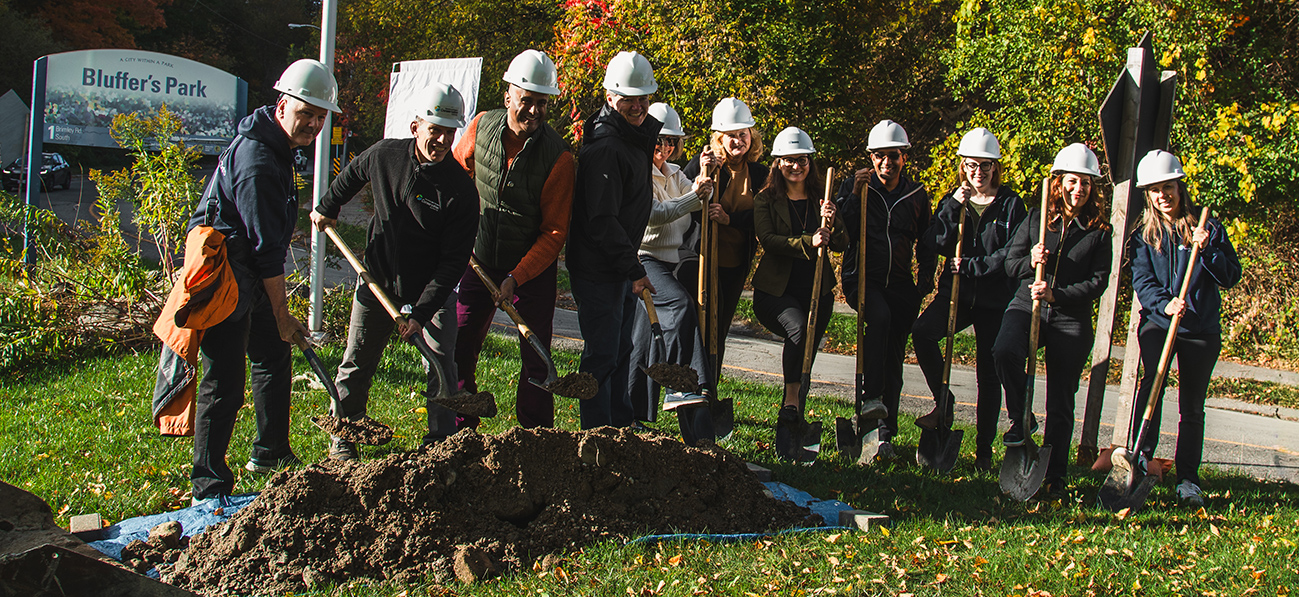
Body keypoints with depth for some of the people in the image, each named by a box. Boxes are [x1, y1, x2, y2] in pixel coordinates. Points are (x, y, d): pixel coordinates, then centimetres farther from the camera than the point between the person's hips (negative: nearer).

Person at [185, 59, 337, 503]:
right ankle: (208, 485, -6)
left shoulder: (277, 144, 10)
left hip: (250, 278, 11)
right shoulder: (257, 159, -24)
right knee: (225, 382, -11)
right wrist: (282, 315, -18)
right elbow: (267, 247, -22)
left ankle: (270, 453, 38)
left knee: (275, 358, 22)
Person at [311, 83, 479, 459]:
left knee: (441, 364, -8)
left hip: (432, 290, -3)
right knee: (356, 364, 9)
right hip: (378, 282, 3)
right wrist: (327, 209, 28)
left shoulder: (461, 190, -21)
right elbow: (350, 177, 15)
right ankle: (343, 436, 25)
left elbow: (453, 262, -21)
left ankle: (442, 442, 3)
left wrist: (422, 311, -27)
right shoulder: (385, 155, -11)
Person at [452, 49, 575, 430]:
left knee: (536, 362, 1)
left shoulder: (558, 156, -17)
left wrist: (516, 277, -21)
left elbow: (554, 231, -15)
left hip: (533, 269, -3)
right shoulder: (482, 127, -7)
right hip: (479, 261, 3)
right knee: (457, 351, 5)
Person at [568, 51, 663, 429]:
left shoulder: (638, 133, 9)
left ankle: (622, 424, 31)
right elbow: (602, 220, -25)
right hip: (599, 269, -10)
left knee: (621, 350, 19)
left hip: (623, 266, 10)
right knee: (602, 355, -3)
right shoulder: (605, 147, -22)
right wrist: (634, 270, -22)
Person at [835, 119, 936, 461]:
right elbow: (842, 234, -9)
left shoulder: (917, 195, 9)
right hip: (862, 278, -3)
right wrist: (855, 196, -16)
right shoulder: (855, 186, 2)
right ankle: (870, 395, -32)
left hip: (900, 285, 3)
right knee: (880, 317, -35)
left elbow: (926, 242, 19)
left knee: (894, 359, 1)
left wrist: (926, 276, 8)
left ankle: (885, 434, 8)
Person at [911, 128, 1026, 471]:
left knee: (989, 374, 2)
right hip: (956, 292, 2)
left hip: (995, 299, -2)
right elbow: (934, 244, -3)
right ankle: (944, 403, -8)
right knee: (922, 332, -27)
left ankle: (984, 449, 14)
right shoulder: (952, 202, 10)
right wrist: (954, 207, -12)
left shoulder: (1011, 205, 3)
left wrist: (970, 266, -13)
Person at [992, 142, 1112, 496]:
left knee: (1061, 401, 2)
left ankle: (1054, 476, 14)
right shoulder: (1035, 219, 9)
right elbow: (1010, 263, 9)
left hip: (1071, 319, 0)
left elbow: (1098, 282, -1)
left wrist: (1056, 294, -15)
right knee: (1004, 352, -32)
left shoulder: (1099, 232, 5)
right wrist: (1030, 262, -14)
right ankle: (1020, 420, -6)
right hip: (1027, 307, 0)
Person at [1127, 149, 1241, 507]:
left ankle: (1188, 479, 11)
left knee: (1192, 406, 4)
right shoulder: (1143, 235, 7)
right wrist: (1165, 304, -23)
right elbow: (1142, 281, -4)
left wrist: (1207, 250, -16)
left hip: (1202, 329, 0)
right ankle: (1140, 457, -23)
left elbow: (1232, 276, 0)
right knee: (1151, 380, -25)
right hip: (1157, 323, 0)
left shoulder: (1209, 228, 5)